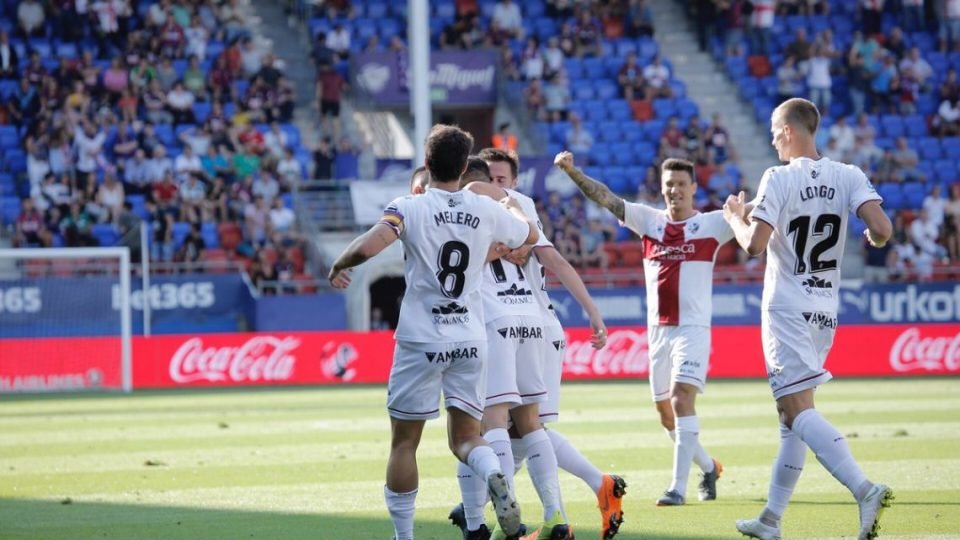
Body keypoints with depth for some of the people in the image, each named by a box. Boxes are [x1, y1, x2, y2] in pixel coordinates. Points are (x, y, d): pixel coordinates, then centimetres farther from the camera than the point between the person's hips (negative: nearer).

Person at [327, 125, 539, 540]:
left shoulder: (410, 208, -9)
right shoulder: (486, 211, 2)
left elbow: (367, 248, -25)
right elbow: (530, 236, 22)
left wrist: (338, 266, -4)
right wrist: (512, 206, 41)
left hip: (421, 340, -3)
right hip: (470, 340, 3)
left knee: (404, 442, 8)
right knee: (465, 435, 10)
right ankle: (494, 474, -23)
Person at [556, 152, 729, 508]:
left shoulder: (711, 224, -2)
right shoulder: (648, 220, 7)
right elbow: (604, 198, 0)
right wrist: (572, 171, -12)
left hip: (692, 328, -5)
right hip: (657, 329, 5)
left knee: (681, 399, -20)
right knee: (666, 412, 12)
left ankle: (678, 487, -22)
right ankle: (708, 467, 35)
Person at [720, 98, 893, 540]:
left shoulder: (779, 179, -12)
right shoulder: (848, 177, 1)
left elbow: (754, 244, -19)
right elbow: (882, 229, -12)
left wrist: (735, 217, 2)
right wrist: (873, 238, 12)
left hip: (787, 309, -7)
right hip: (825, 312, 7)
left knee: (799, 411, -12)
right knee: (793, 415, 15)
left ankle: (864, 489, -33)